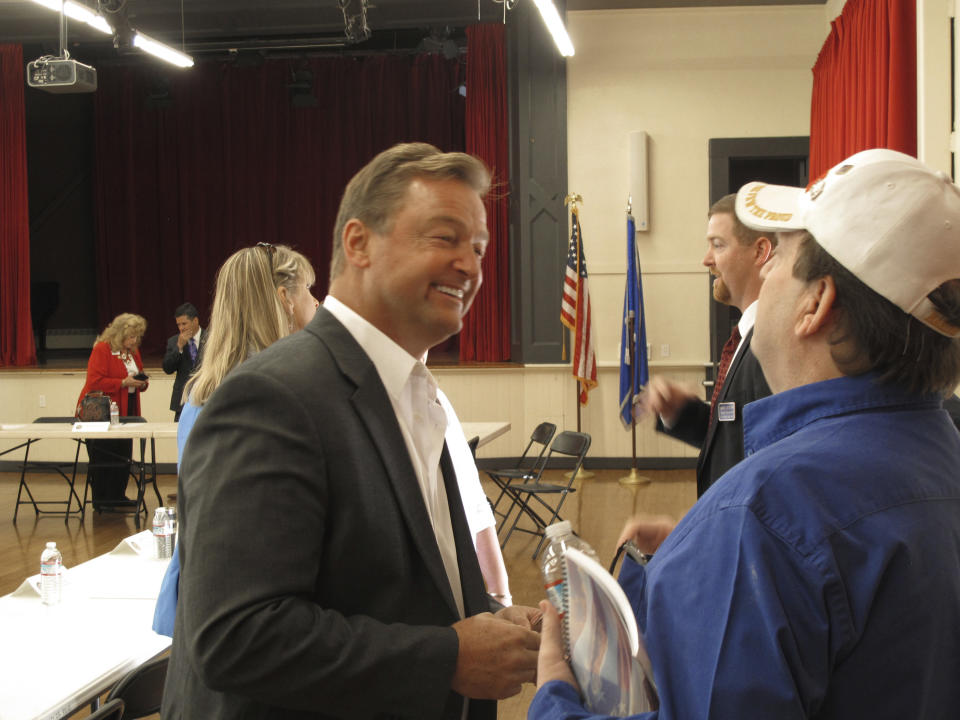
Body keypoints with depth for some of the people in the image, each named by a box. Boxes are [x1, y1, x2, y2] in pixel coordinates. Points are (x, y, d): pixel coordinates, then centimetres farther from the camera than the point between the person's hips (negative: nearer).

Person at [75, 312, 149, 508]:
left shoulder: (133, 352, 14)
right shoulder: (102, 349, -10)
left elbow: (140, 378, 22)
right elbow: (95, 382, -18)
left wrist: (142, 383, -2)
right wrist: (123, 382, -22)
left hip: (125, 412, 7)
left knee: (123, 457, 5)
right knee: (102, 458, -4)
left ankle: (117, 497, 14)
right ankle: (101, 501, 2)